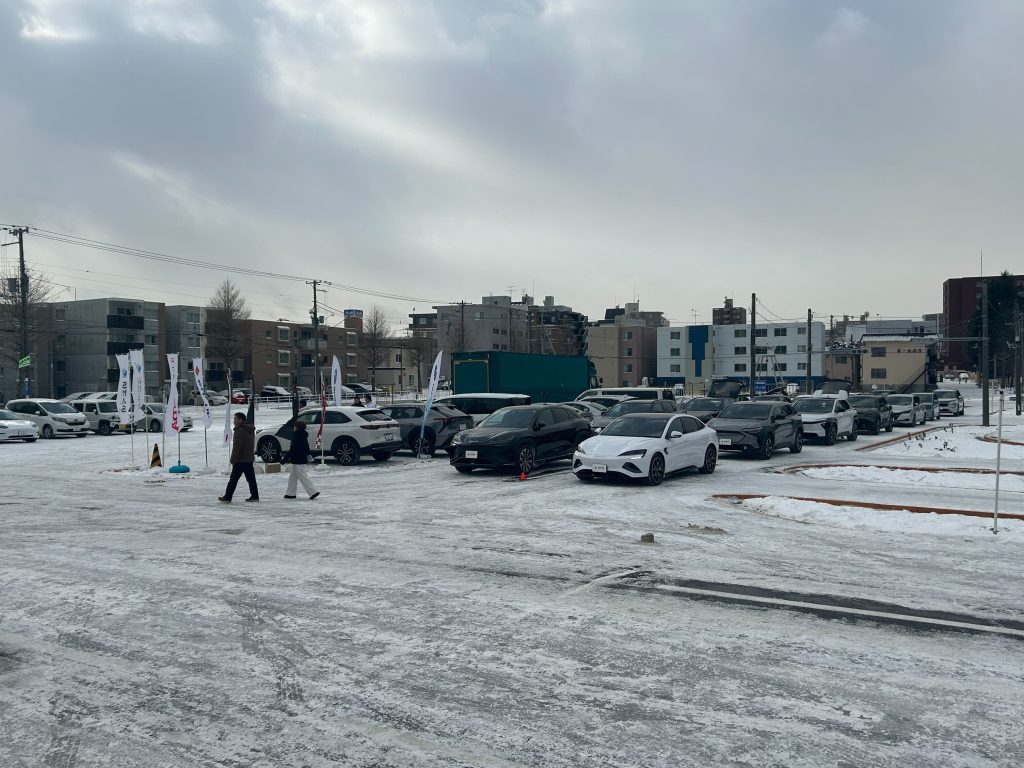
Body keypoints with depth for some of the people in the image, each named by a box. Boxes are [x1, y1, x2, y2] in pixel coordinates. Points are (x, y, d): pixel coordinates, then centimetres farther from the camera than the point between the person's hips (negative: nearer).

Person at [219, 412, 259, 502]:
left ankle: (227, 497, 2)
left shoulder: (240, 430, -16)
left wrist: (233, 459, -16)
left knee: (233, 479, -2)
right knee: (251, 478, 9)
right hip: (250, 458, 9)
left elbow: (237, 446, -20)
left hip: (240, 460, -9)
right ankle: (255, 496, 8)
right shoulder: (250, 430, 14)